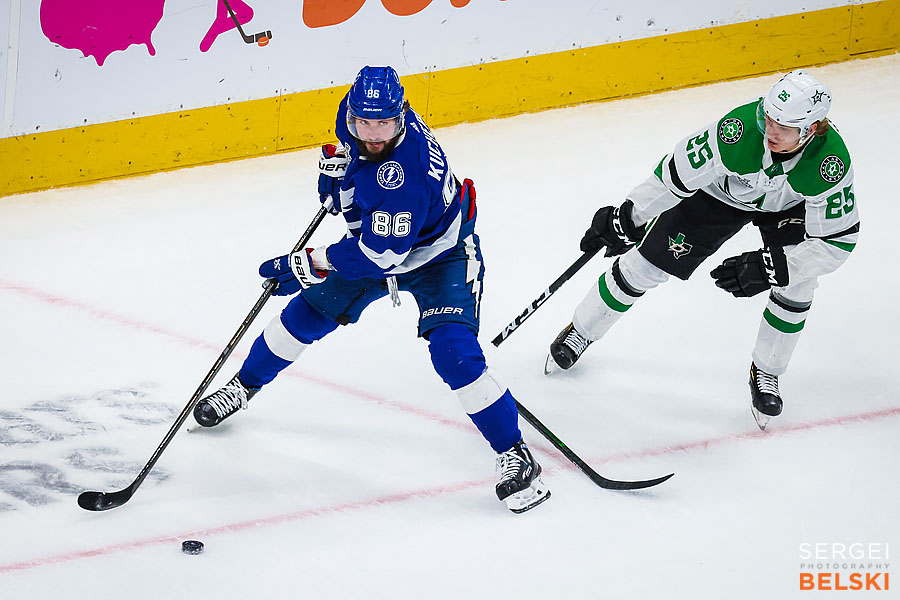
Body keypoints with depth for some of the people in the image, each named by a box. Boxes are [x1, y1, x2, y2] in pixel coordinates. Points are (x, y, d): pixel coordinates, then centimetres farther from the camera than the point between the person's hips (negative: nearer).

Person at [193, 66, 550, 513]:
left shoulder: (406, 173, -42)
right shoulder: (356, 111, -19)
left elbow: (379, 254, -36)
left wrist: (310, 263, -30)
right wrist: (336, 160, -6)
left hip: (436, 256, -8)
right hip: (373, 240, 8)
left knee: (454, 353, -23)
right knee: (305, 314, 14)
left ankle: (514, 455, -11)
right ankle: (245, 385, 40)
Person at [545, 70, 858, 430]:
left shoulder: (832, 162, -39)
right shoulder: (739, 129, -41)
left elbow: (837, 241, -31)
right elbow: (677, 173, -27)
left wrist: (768, 268, -39)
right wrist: (627, 218, -18)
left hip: (787, 205, 0)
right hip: (720, 190, 0)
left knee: (796, 283, -18)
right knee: (645, 265, 3)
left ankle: (765, 372, 10)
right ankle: (581, 331, 28)